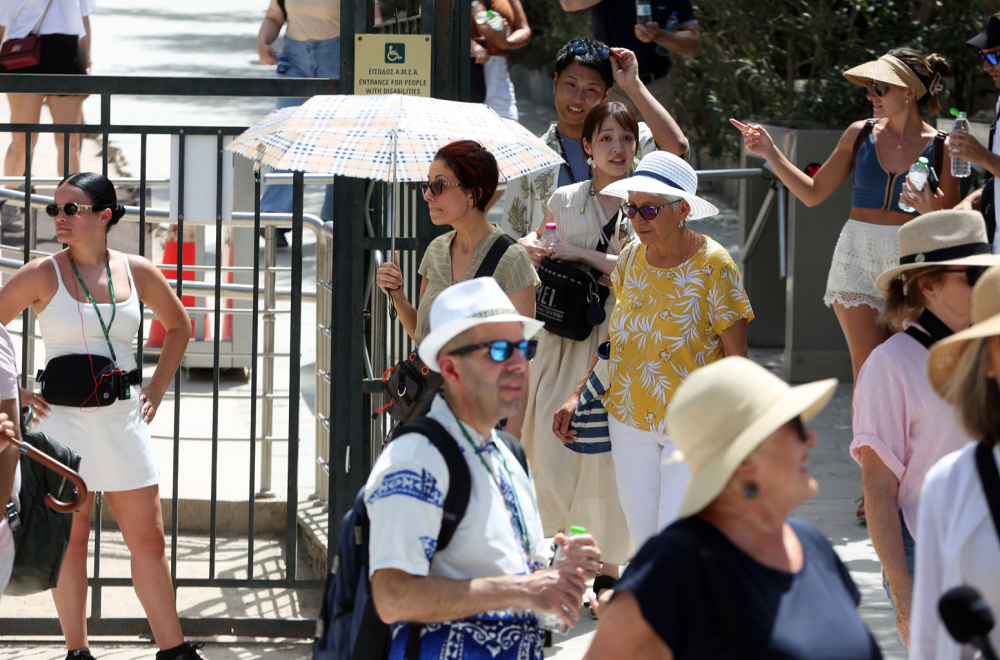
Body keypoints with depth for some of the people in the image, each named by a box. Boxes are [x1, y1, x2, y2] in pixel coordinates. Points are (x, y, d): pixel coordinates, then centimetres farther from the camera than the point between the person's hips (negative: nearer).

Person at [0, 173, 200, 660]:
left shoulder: (137, 272, 5)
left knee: (147, 537, 2)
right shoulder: (43, 274, -4)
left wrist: (156, 390, 13)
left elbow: (179, 327, 21)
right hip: (63, 418, -2)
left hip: (124, 416, 2)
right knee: (70, 538, 1)